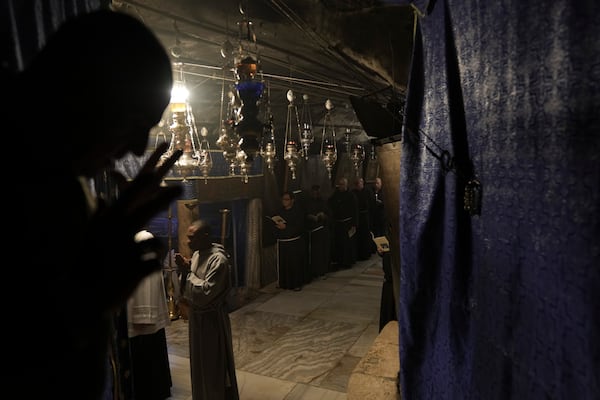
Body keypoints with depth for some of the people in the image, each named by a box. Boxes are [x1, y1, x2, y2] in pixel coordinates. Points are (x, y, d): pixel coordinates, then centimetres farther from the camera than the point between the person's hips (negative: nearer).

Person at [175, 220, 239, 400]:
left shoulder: (219, 259, -24)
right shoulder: (197, 254, 3)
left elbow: (206, 292, -26)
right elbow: (187, 286, 10)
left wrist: (188, 271, -17)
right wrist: (184, 268, -8)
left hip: (212, 318, -8)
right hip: (196, 315, 8)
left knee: (215, 365, 7)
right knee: (199, 363, 22)